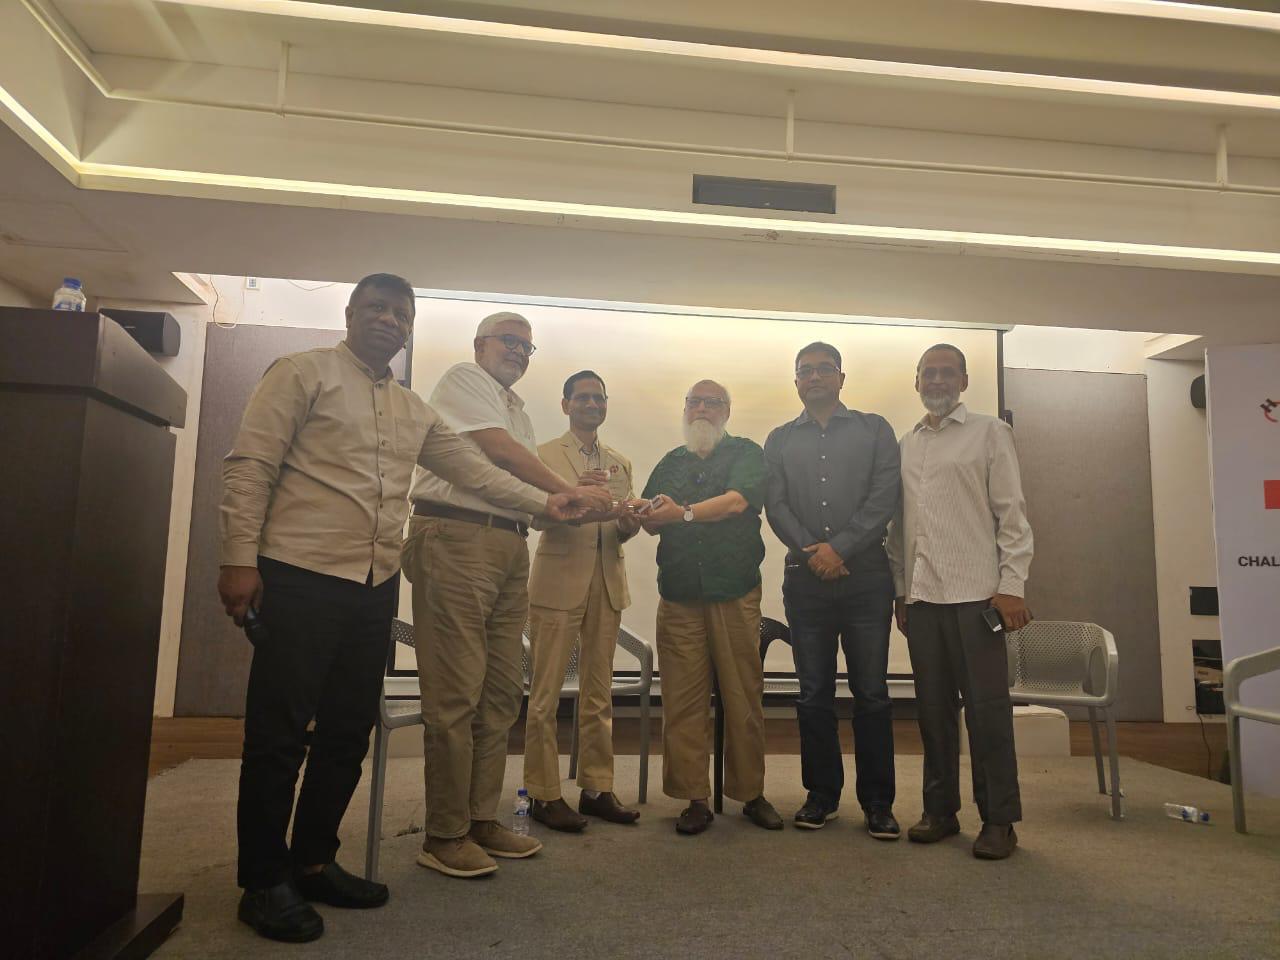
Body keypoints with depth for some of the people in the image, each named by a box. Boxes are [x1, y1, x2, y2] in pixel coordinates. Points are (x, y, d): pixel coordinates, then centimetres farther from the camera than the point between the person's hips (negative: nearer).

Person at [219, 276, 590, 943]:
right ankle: (263, 882, 16)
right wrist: (240, 559, -14)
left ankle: (313, 861, 28)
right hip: (300, 577, -6)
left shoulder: (414, 411, 18)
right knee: (279, 735, 1)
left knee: (348, 734, 12)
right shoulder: (304, 373, -1)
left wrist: (544, 503, 17)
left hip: (376, 587, 7)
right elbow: (249, 466, -7)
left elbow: (471, 468, 20)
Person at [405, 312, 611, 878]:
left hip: (510, 549, 9)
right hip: (457, 539, -8)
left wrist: (592, 507, 5)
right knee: (456, 694, -6)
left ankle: (482, 820, 18)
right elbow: (500, 450, -8)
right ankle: (444, 835, 3)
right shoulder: (463, 378, 4)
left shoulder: (517, 408, 27)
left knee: (500, 693, 8)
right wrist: (569, 492, -1)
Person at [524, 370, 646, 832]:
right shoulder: (544, 456, 2)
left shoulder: (620, 463, 16)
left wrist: (628, 524, -12)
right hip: (559, 581, -5)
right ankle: (544, 794, 9)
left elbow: (625, 526, 11)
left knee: (599, 692, 10)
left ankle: (596, 788, 19)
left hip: (607, 583, 5)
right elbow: (537, 517, -11)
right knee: (546, 694, -2)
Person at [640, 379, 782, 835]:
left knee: (744, 697, 1)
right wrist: (650, 516, -12)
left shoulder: (746, 453, 8)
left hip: (736, 593, -3)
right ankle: (695, 799, 10)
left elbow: (737, 501, -11)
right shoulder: (671, 463, 20)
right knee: (682, 700, 0)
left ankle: (751, 794, 15)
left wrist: (682, 513, -14)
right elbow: (651, 523, 11)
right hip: (679, 596, 3)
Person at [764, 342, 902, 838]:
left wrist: (839, 547, -12)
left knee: (871, 693, 2)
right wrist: (812, 553, -12)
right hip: (805, 579, 2)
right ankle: (822, 794, 19)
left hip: (866, 575, -1)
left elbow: (884, 498, -3)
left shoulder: (874, 430, 8)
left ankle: (877, 801, 13)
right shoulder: (780, 440, 14)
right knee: (814, 692, 7)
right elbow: (776, 505, 3)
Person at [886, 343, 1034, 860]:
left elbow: (1012, 514, -2)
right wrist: (900, 591, 12)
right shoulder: (906, 445, 16)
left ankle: (999, 819, 11)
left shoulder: (989, 432, 4)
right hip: (921, 594, 4)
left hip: (975, 592, -4)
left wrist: (1011, 586, -10)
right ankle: (940, 809, 19)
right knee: (933, 707, 9)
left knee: (987, 708, -1)